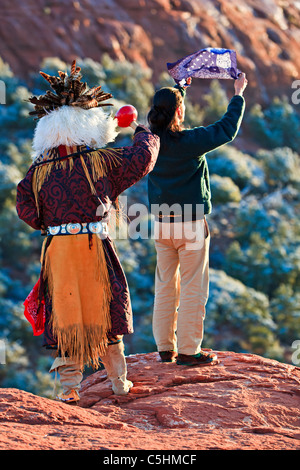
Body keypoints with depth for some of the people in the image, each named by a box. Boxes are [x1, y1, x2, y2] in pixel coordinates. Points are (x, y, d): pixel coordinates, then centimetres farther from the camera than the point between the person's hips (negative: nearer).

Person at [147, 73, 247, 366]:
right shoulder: (189, 141, -17)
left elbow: (165, 111, 20)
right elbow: (226, 130, -7)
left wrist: (181, 86, 33)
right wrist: (238, 95, 6)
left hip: (161, 224, 6)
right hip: (190, 224, -6)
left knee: (165, 287, 12)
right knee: (193, 289, 2)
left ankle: (165, 348, 17)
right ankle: (188, 351, 4)